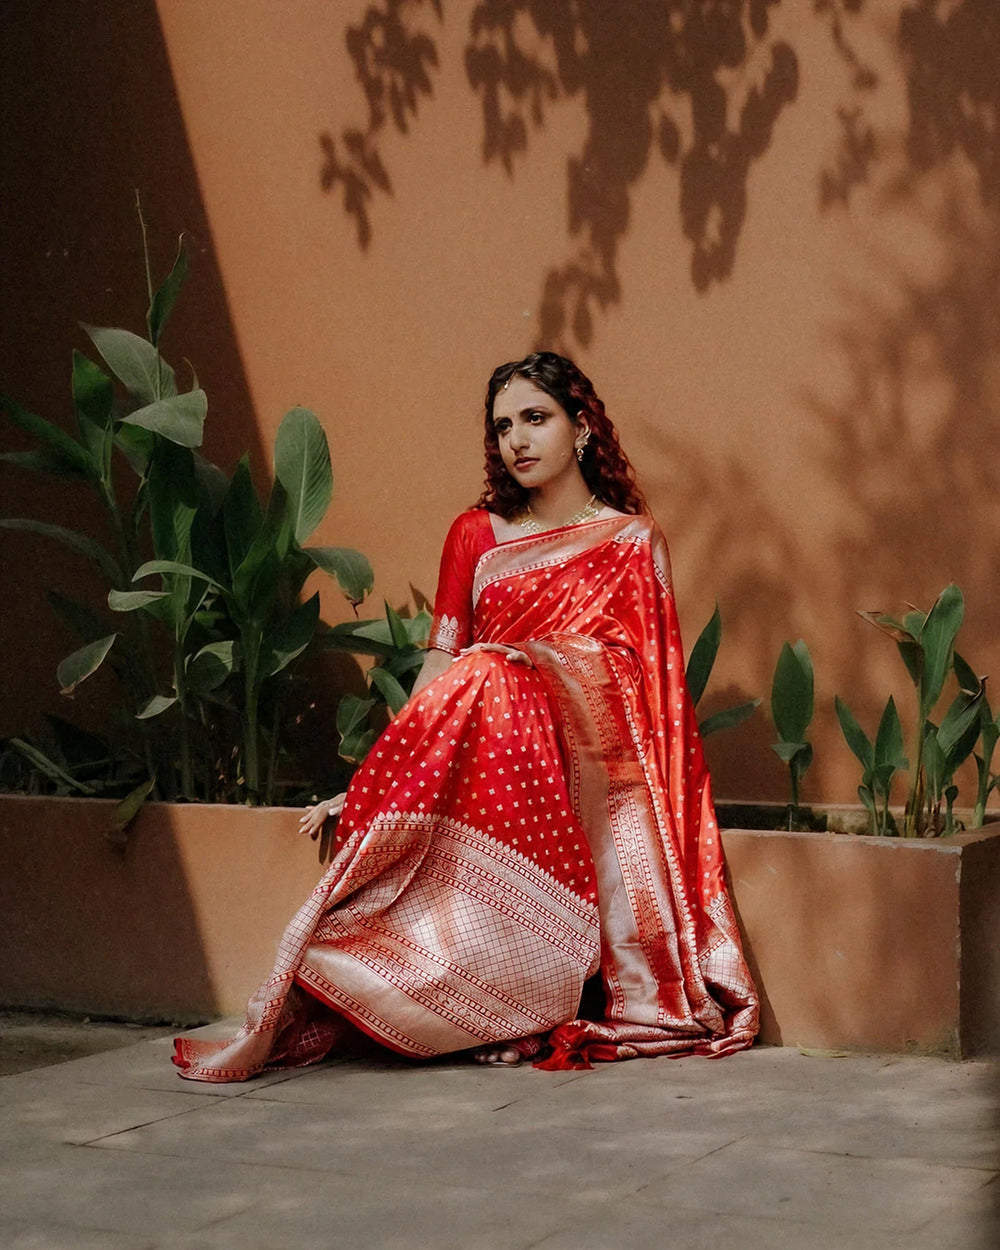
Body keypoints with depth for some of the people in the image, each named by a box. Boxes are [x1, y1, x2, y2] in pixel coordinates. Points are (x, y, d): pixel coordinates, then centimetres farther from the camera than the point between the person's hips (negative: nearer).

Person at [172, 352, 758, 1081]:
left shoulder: (634, 542, 11)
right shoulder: (476, 536, 18)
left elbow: (652, 686, 4)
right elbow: (438, 672, 11)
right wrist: (372, 782, 1)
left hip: (590, 769, -2)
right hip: (489, 773, 2)